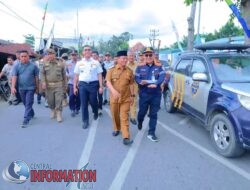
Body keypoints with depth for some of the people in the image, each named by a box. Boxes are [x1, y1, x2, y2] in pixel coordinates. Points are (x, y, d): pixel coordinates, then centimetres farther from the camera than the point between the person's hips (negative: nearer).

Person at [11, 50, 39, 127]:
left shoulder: (33, 66, -4)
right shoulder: (16, 66, 0)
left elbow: (36, 77, 2)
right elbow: (14, 77, -7)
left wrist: (37, 87, 4)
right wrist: (13, 87, -19)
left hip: (31, 88, -3)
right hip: (21, 88, 3)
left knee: (28, 104, -6)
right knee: (25, 103, 16)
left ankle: (26, 120, -5)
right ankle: (31, 114, 38)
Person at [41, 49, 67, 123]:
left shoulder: (60, 63, 2)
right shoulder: (45, 64, 5)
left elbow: (64, 75, 6)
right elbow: (43, 74, 9)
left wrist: (65, 86, 6)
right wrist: (43, 82, -8)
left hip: (59, 85, -2)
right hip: (49, 86, 2)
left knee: (59, 100, -5)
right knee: (50, 100, 9)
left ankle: (59, 114, 5)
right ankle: (53, 110, 33)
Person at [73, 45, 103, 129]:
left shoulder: (96, 63, 1)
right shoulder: (79, 63, 6)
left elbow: (99, 75, 1)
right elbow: (76, 76, 9)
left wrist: (100, 86, -3)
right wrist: (75, 87, 6)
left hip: (93, 84, -1)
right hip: (82, 84, 1)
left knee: (93, 102, 10)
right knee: (84, 103, 4)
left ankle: (95, 113, 43)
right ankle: (85, 121, 16)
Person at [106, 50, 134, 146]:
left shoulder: (129, 71, 2)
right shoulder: (111, 70, -3)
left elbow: (131, 84, 9)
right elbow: (108, 82, -13)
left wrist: (132, 95, 8)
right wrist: (113, 91, -30)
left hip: (125, 98, 0)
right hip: (114, 98, 1)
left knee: (124, 117, -3)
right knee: (115, 116, 15)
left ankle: (126, 137, -5)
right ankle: (116, 129, 40)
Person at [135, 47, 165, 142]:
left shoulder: (158, 67, 5)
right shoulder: (140, 67, 4)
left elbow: (162, 77, -7)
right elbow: (137, 78, -3)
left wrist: (156, 84, -26)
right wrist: (141, 82, -27)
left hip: (156, 94, 1)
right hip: (144, 94, 0)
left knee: (153, 114, 4)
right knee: (142, 111, 10)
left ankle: (151, 133, 12)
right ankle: (140, 122, 43)